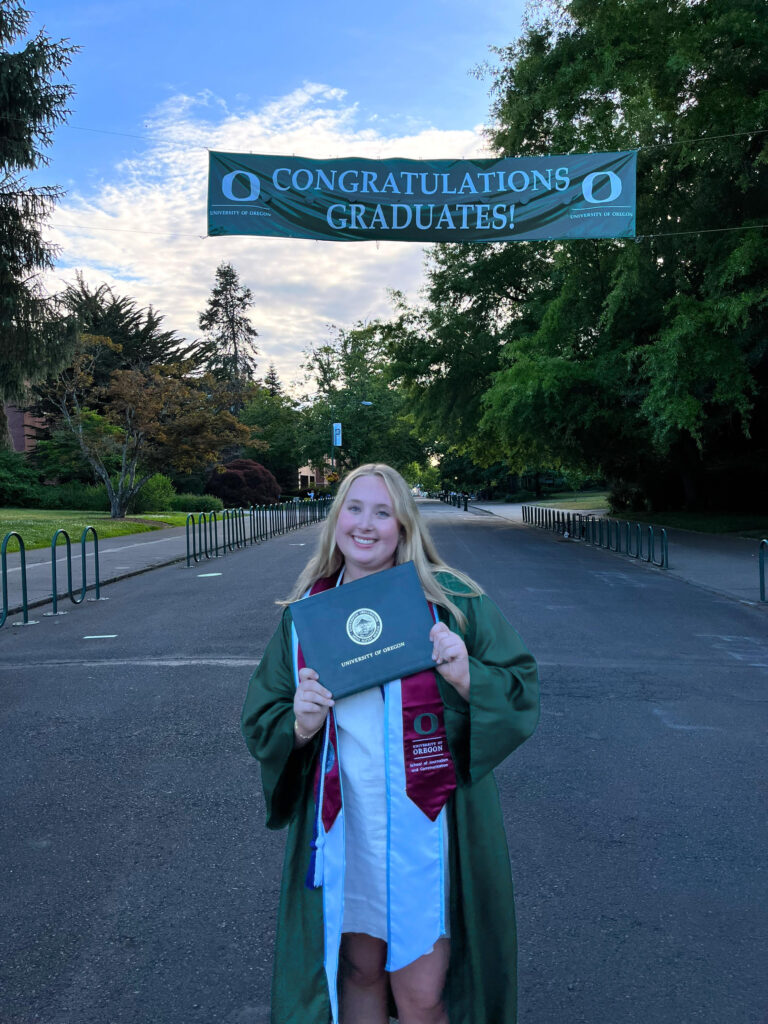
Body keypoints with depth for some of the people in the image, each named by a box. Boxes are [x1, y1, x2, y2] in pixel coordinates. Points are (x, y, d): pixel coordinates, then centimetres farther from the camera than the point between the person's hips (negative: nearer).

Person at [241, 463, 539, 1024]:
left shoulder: (451, 598, -6)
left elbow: (521, 690, -4)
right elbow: (260, 720, 7)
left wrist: (466, 676, -23)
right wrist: (301, 724, -14)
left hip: (427, 826, -2)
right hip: (344, 828, 2)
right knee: (359, 972, 18)